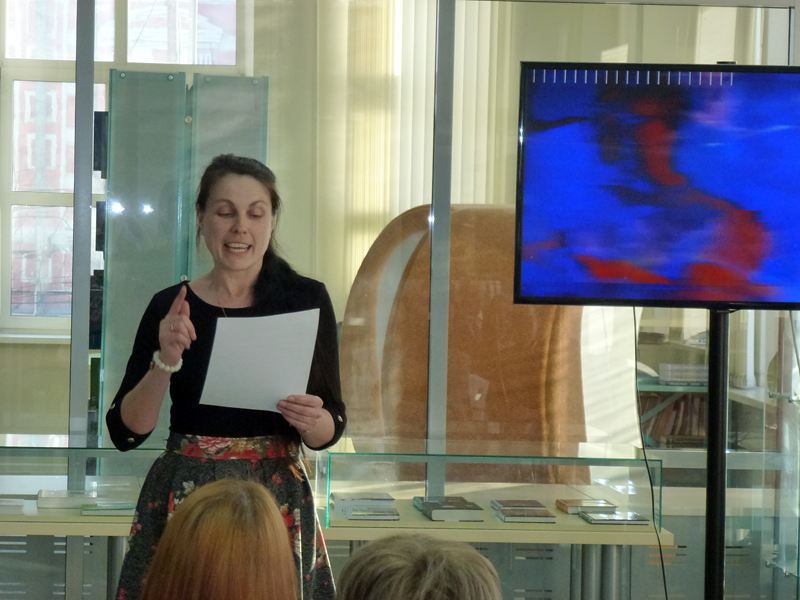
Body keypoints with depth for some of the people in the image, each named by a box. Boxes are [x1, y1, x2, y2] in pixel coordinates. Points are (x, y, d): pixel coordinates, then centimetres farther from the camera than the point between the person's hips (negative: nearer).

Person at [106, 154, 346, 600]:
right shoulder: (169, 307, 2)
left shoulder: (306, 299, 1)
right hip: (183, 497, 1)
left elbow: (331, 429, 3)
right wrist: (165, 362, -15)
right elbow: (126, 432, -1)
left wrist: (311, 420, -19)